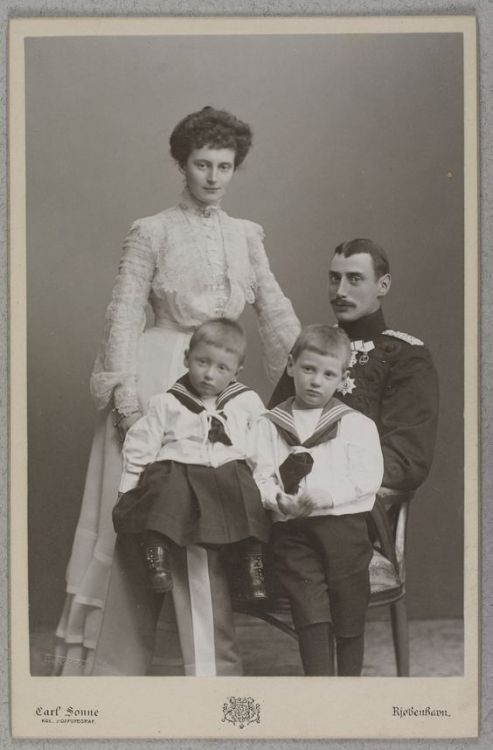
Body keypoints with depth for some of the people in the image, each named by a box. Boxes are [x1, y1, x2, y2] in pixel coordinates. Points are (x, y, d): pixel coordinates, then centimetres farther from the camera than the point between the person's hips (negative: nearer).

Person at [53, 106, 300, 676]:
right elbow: (124, 315, -6)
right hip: (157, 377, -4)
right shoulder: (151, 232, -1)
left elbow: (275, 312, 10)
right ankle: (90, 652, 12)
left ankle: (205, 652, 18)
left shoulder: (246, 235, 12)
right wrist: (126, 396, -15)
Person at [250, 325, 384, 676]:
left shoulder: (356, 424, 6)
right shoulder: (268, 425, 10)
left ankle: (350, 681, 19)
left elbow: (367, 476, -5)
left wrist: (325, 496, -19)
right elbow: (260, 476, 2)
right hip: (291, 528, 0)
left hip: (343, 523, 0)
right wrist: (280, 499, -19)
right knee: (310, 609, -8)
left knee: (349, 609, 5)